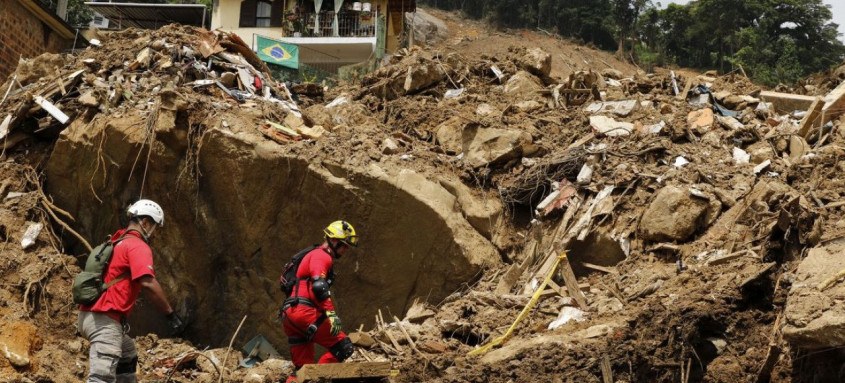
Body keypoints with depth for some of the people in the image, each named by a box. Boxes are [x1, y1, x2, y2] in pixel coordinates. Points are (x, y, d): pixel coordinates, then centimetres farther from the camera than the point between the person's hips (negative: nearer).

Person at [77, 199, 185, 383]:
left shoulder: (117, 242, 21)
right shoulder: (138, 246, -9)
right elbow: (148, 283, -21)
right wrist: (171, 314, -17)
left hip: (92, 315, 10)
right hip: (104, 320, -10)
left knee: (128, 357, 30)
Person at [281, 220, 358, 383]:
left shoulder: (315, 255, 29)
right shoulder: (322, 256, -4)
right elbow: (319, 286, -20)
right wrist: (331, 314, -26)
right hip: (304, 311, -10)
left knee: (302, 368, 11)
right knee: (344, 348, -8)